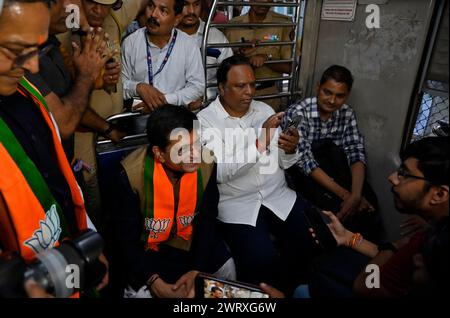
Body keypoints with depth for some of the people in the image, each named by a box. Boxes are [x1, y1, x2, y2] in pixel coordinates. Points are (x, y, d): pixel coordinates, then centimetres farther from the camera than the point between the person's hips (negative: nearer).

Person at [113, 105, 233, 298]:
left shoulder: (206, 165, -19)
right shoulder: (133, 174, -27)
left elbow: (206, 221, -7)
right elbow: (126, 237, -17)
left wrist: (197, 270, -15)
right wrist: (155, 281, -26)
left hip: (190, 239, 3)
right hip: (147, 246, -3)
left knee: (225, 266, -4)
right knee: (143, 292, -22)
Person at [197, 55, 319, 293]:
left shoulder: (265, 110, 8)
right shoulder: (205, 120, -7)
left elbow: (282, 163, 9)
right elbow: (220, 172, -19)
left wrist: (290, 150, -14)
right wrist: (259, 143, -27)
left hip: (278, 196, 5)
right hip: (237, 205, -4)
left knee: (315, 239, -11)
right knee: (262, 261, -24)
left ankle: (287, 286, 19)